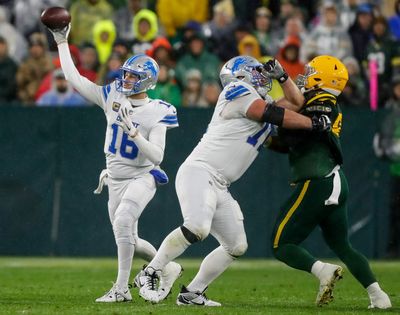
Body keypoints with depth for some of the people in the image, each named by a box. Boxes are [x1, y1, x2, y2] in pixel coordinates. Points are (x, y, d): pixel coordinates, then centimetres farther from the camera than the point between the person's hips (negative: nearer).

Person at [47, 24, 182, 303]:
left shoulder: (156, 113, -13)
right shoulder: (113, 97, 0)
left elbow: (157, 157, -20)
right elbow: (75, 79, 0)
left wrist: (134, 132, -31)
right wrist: (62, 43, -1)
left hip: (142, 177, -6)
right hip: (115, 180, 6)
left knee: (123, 223, -28)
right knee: (128, 239, 11)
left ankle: (122, 288, -23)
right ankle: (168, 268, 35)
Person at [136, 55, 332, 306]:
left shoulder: (262, 103, 23)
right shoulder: (239, 91, -2)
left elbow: (297, 103, 29)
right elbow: (273, 114, -10)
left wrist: (282, 76, 18)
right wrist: (314, 123, -4)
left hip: (220, 188, 10)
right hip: (199, 172, -10)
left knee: (237, 247, 10)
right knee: (197, 228, -31)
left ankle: (192, 293, 14)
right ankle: (150, 274, -19)